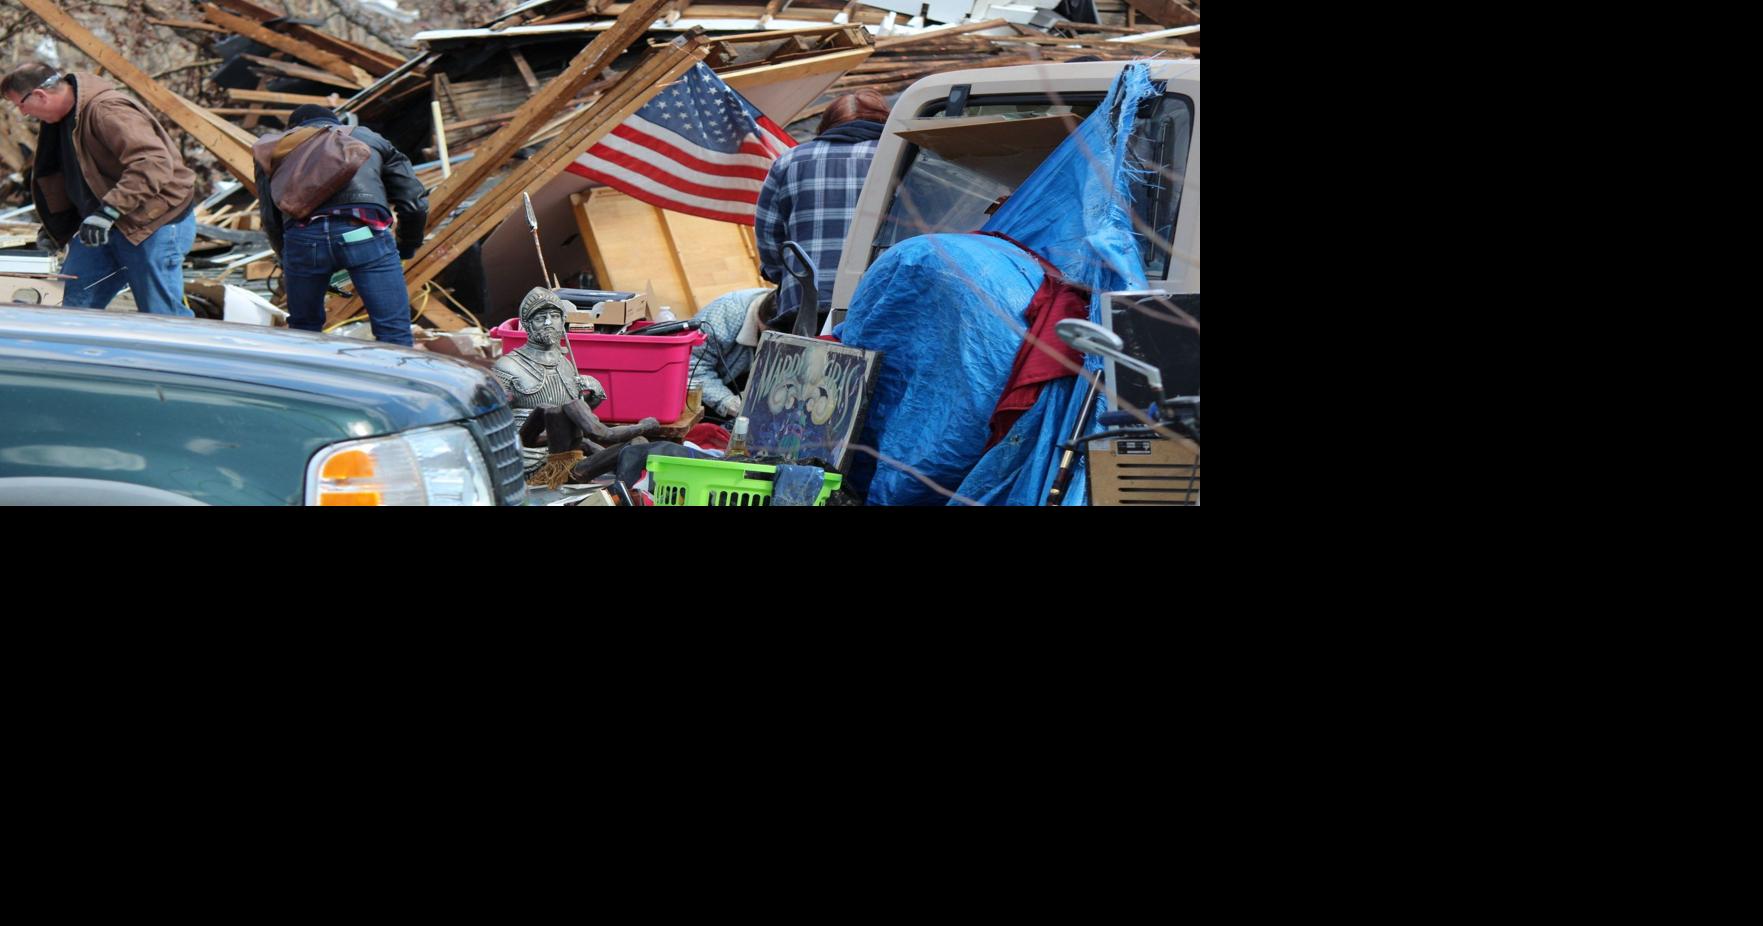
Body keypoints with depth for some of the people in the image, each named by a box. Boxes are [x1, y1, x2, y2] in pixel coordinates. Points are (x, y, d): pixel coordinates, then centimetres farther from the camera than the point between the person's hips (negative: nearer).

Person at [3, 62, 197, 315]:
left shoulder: (107, 110, -24)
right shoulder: (64, 117, 9)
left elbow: (155, 164, -35)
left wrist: (109, 210, -38)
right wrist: (56, 229, 26)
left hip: (155, 225, -10)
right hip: (105, 227, 10)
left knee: (160, 315, -7)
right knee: (76, 303, 8)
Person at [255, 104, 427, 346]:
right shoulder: (370, 138, 33)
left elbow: (270, 217, 23)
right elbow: (415, 202, 24)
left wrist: (286, 261, 37)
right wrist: (406, 250, 39)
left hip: (302, 236, 1)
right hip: (364, 233, -1)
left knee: (303, 329, 20)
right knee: (394, 331, 0)